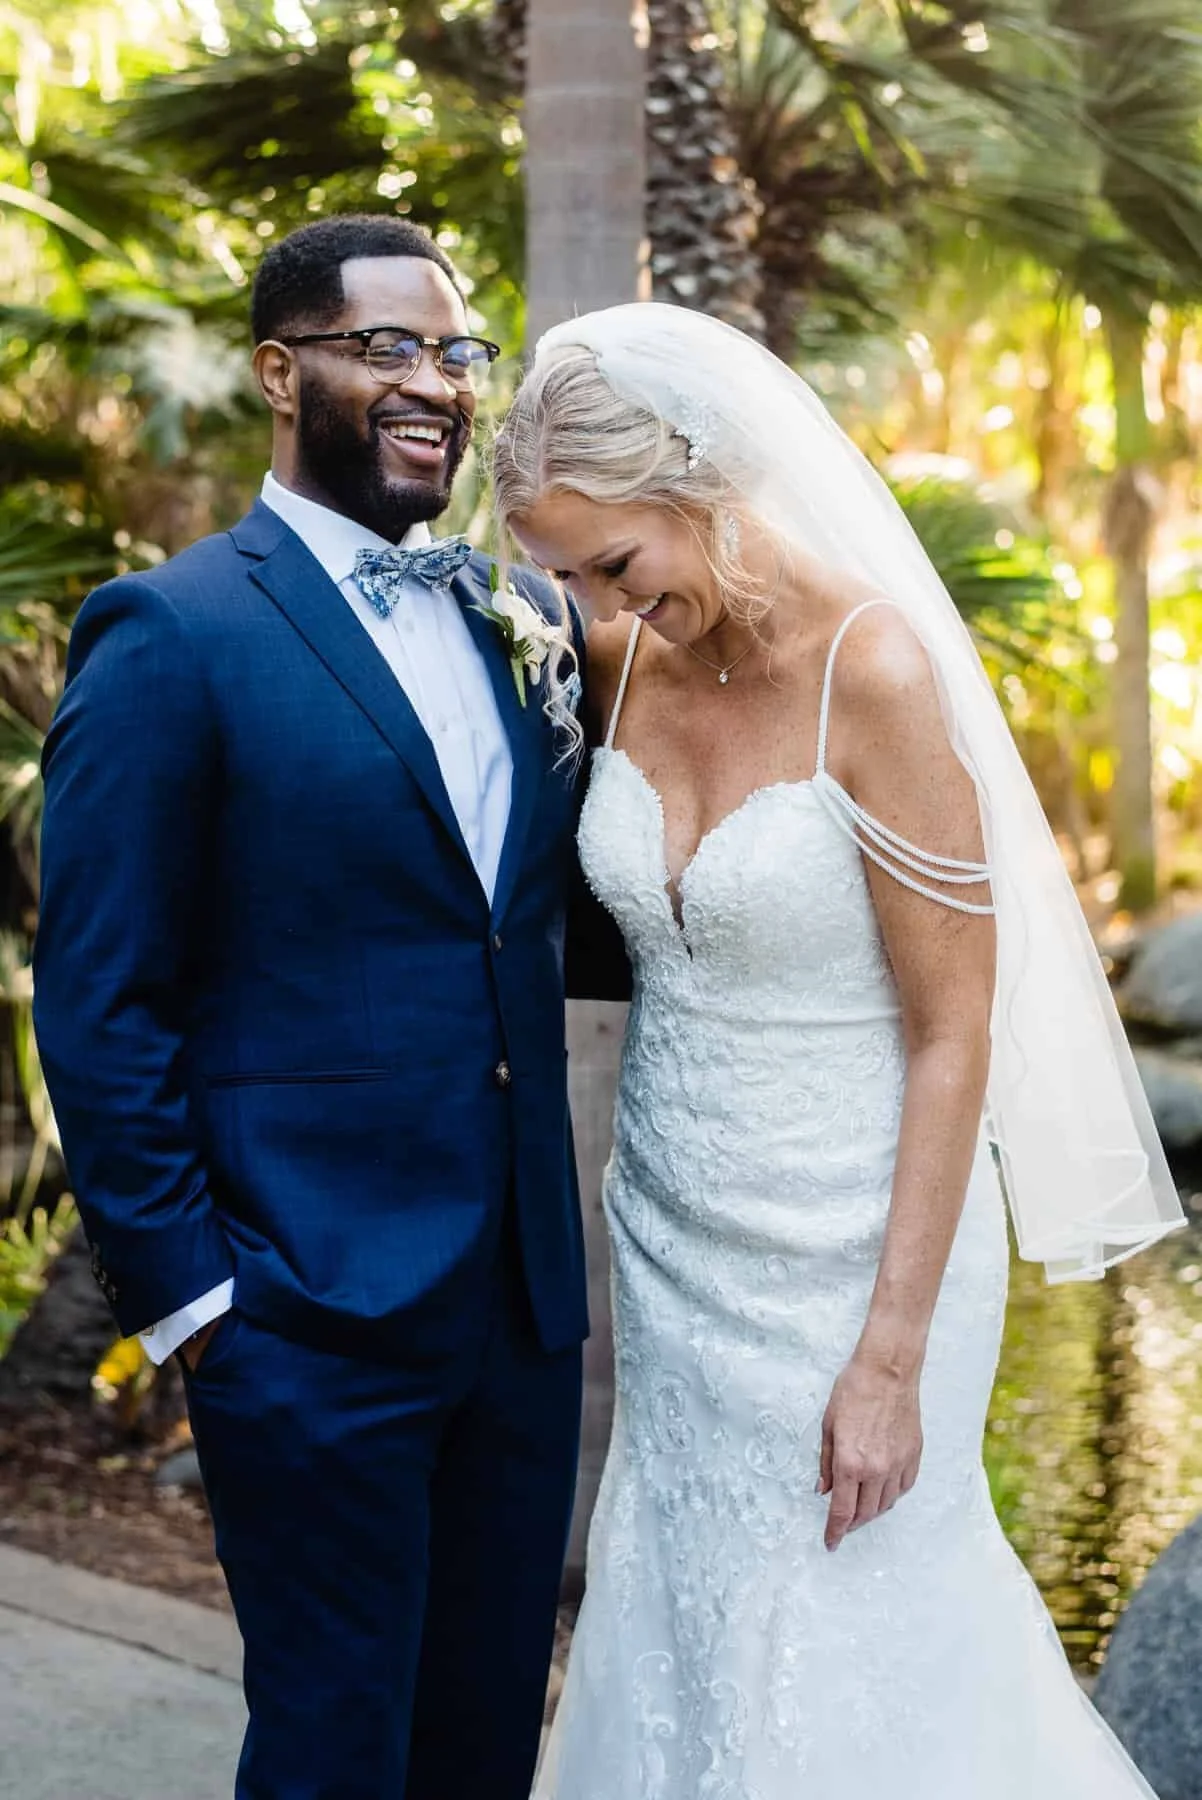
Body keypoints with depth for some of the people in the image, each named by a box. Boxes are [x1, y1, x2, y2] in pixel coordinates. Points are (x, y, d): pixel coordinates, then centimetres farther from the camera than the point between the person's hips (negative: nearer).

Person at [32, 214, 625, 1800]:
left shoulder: (520, 625, 9)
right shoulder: (173, 637, -10)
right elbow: (100, 1011, -11)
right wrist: (183, 1293, -11)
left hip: (526, 1297, 6)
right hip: (314, 1315, -6)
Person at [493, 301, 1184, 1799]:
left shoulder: (873, 673, -21)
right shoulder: (622, 658, -2)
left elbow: (955, 1031, -18)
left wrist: (890, 1359, -18)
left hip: (851, 1243, -6)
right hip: (673, 1230, 6)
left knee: (839, 1661, 7)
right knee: (686, 1629, 17)